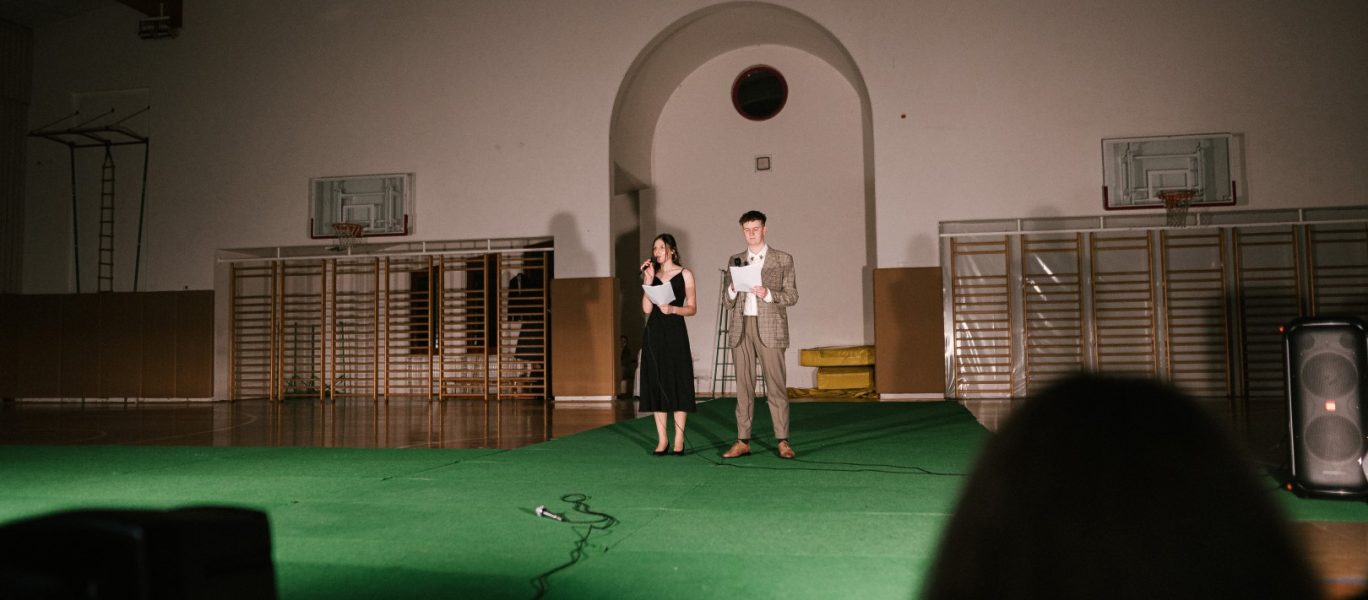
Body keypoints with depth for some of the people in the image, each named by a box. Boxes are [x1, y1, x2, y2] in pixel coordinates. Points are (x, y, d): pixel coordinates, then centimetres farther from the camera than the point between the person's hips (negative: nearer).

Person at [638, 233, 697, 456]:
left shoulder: (684, 274, 4)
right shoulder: (651, 274, 12)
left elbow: (692, 309, 1)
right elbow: (646, 309, 1)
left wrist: (673, 309, -16)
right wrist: (648, 280, -5)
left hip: (675, 332, -3)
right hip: (654, 333, 3)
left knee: (678, 384, -4)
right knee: (656, 384, 3)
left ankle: (679, 440, 1)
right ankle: (662, 439, 8)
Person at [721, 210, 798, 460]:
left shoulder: (783, 259, 7)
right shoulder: (735, 260, 15)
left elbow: (792, 296, 2)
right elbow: (729, 301, 16)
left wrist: (767, 294, -15)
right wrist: (733, 288, -6)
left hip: (769, 328, -3)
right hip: (741, 328, 3)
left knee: (776, 385, -5)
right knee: (744, 386, 3)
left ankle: (782, 442, 0)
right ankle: (743, 441, 6)